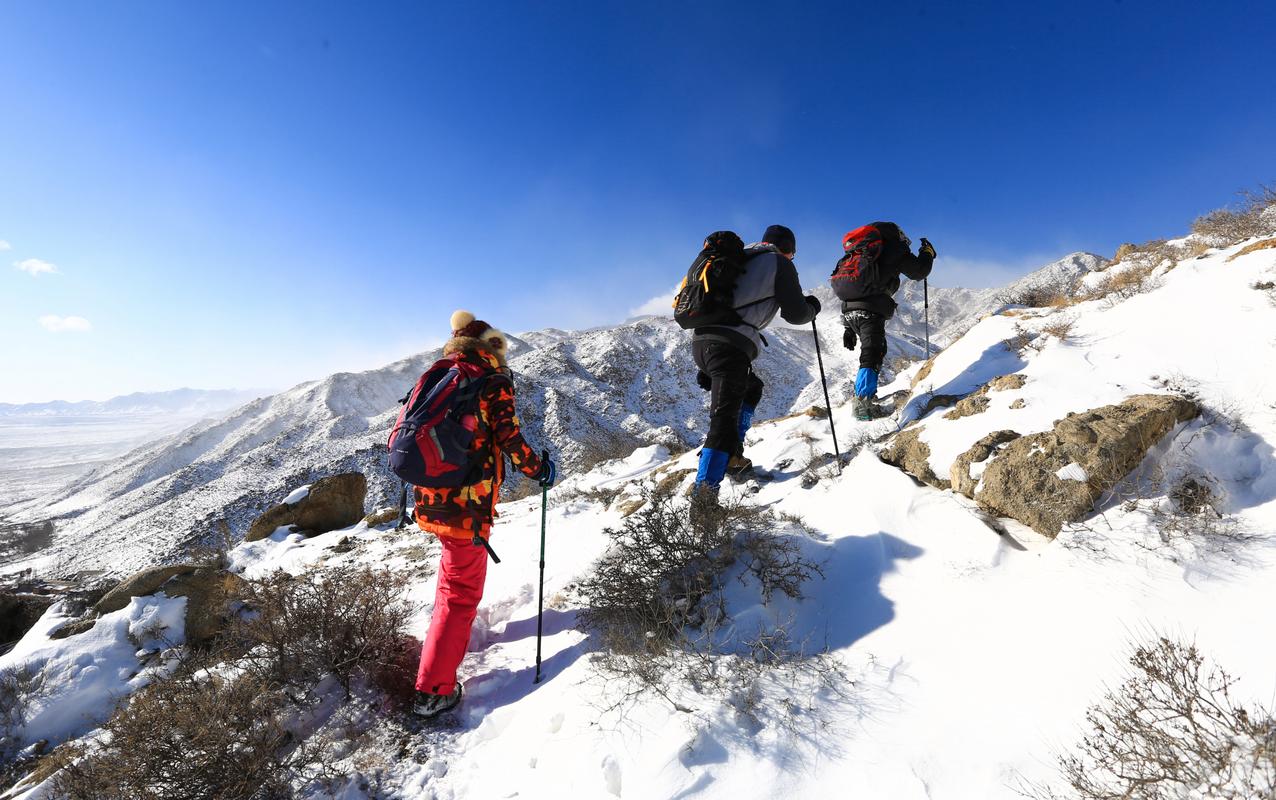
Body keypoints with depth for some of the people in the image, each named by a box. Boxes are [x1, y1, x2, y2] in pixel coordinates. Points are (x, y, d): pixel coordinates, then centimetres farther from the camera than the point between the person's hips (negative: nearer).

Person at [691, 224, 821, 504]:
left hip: (700, 339, 8)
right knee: (724, 418, -13)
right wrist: (812, 307, 31)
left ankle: (732, 453, 20)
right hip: (730, 345, -8)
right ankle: (703, 496, -22)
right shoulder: (780, 263, 10)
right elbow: (795, 313, 7)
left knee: (751, 388, 28)